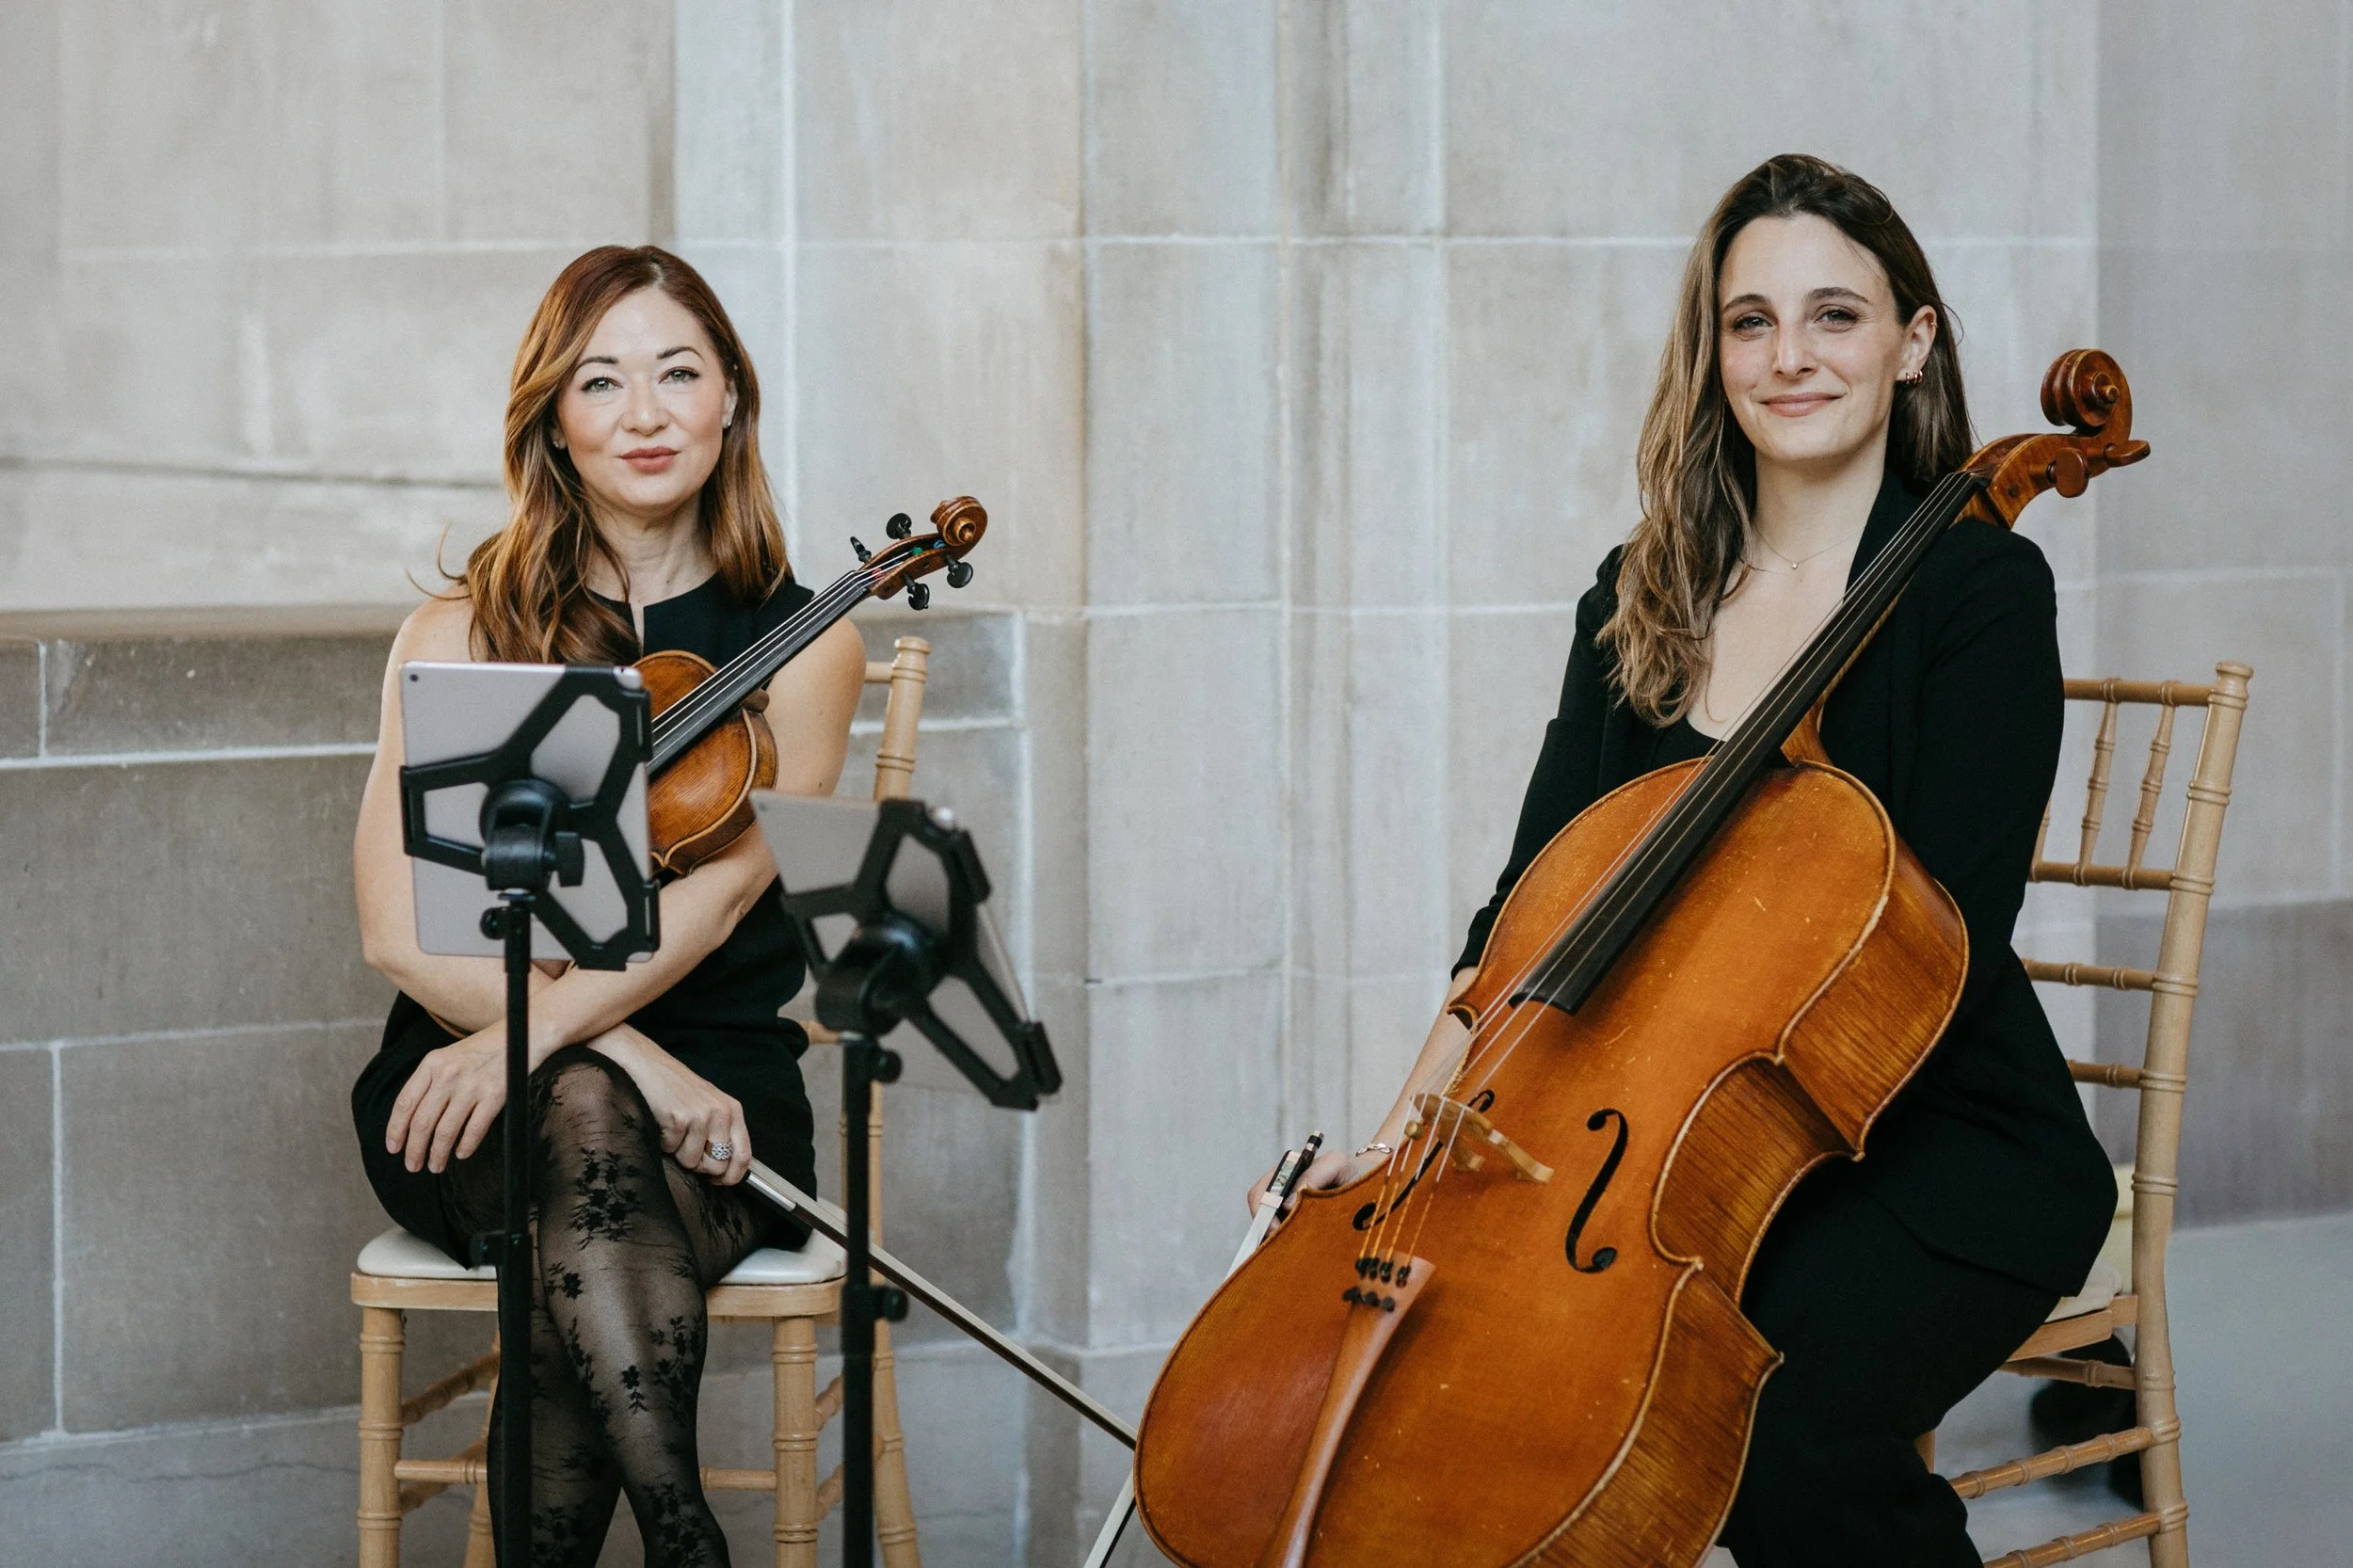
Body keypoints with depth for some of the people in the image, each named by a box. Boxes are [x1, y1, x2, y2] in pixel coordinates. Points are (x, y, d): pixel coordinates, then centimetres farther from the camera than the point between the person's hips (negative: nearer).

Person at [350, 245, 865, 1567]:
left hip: (711, 1095, 0)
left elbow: (722, 888, -10)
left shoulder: (802, 642, 6)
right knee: (584, 1116, -35)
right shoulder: (465, 636, 7)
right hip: (477, 1100, 0)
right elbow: (400, 929, -6)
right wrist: (620, 1050, -20)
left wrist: (538, 1030, -28)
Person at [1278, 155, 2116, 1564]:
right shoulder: (1644, 597, 10)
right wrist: (1410, 1132, -6)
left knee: (1790, 1435, -32)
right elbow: (1536, 903, 7)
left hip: (1941, 1146, -5)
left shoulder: (1976, 587, -7)